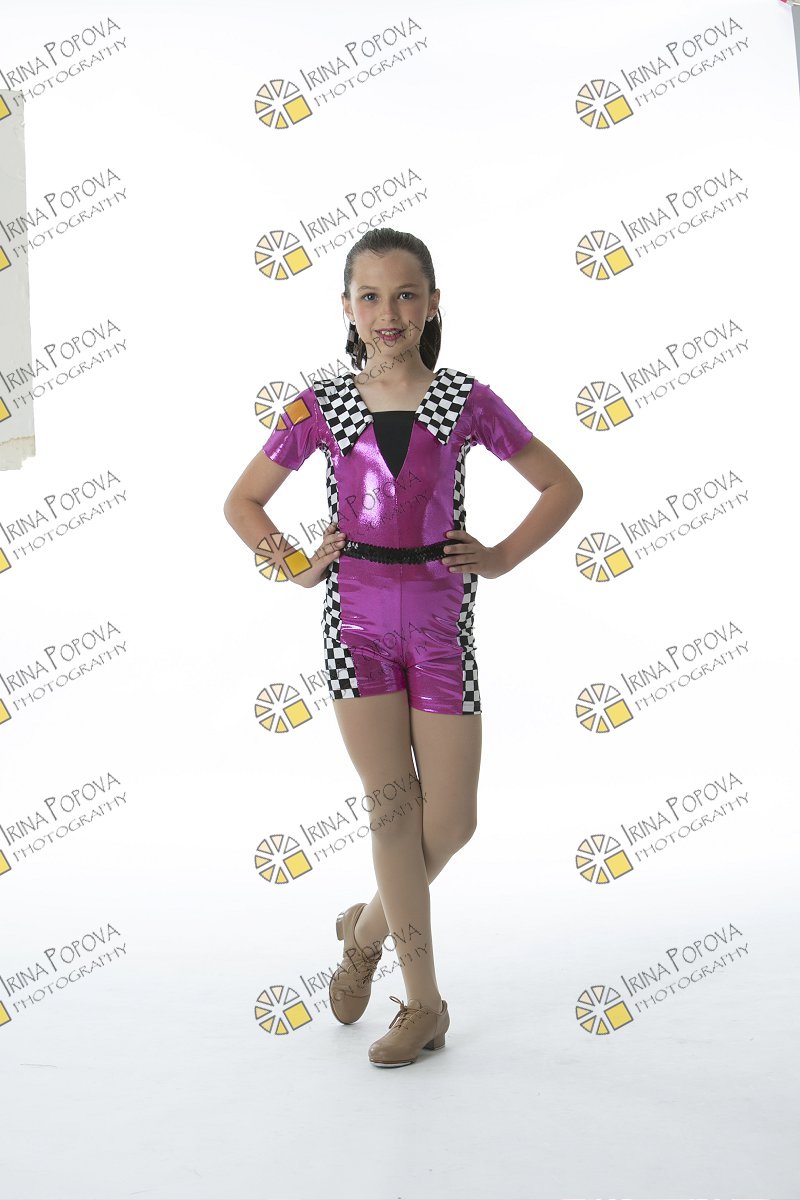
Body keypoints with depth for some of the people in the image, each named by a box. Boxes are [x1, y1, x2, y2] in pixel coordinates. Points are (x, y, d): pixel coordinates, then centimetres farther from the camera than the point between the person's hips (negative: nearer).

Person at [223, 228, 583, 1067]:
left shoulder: (466, 400, 0)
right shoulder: (320, 405, 2)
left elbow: (562, 486, 8)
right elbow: (242, 501, 13)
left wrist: (500, 558, -1)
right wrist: (293, 566, 1)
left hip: (440, 618, 0)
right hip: (355, 616, 0)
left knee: (451, 821, 2)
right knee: (392, 808, -1)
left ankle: (367, 930, 32)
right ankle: (423, 1005, 13)